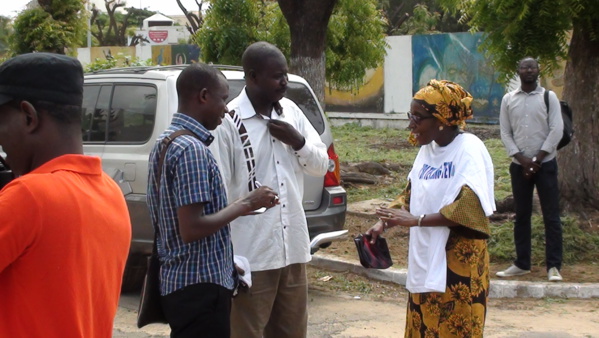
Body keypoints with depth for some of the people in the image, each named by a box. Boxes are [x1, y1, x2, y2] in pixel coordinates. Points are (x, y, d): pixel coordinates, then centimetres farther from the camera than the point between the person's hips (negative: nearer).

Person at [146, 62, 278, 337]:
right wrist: (245, 205, -15)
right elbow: (191, 229, -23)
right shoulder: (192, 149, -18)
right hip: (200, 285, -10)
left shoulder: (166, 141, 12)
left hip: (176, 282, 10)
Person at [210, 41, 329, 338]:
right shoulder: (229, 122, -12)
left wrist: (298, 142, -7)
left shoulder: (291, 111, 8)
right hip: (251, 254, -6)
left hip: (293, 248, 7)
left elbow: (321, 165, 14)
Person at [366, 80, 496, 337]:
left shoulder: (469, 149, -13)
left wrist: (416, 220, -19)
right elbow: (411, 194, 19)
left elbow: (470, 207, -21)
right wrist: (384, 222, 3)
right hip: (425, 260, 7)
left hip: (459, 262, -7)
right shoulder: (427, 149, 10)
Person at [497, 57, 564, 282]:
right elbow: (505, 132, 4)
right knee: (521, 216, 8)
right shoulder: (508, 100, 5)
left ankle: (554, 266, 1)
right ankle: (522, 264, 16)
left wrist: (537, 160, -11)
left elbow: (556, 130, -6)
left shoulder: (549, 97, -1)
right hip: (519, 166, 3)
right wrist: (521, 159, -8)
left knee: (551, 216, -3)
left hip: (545, 164, -2)